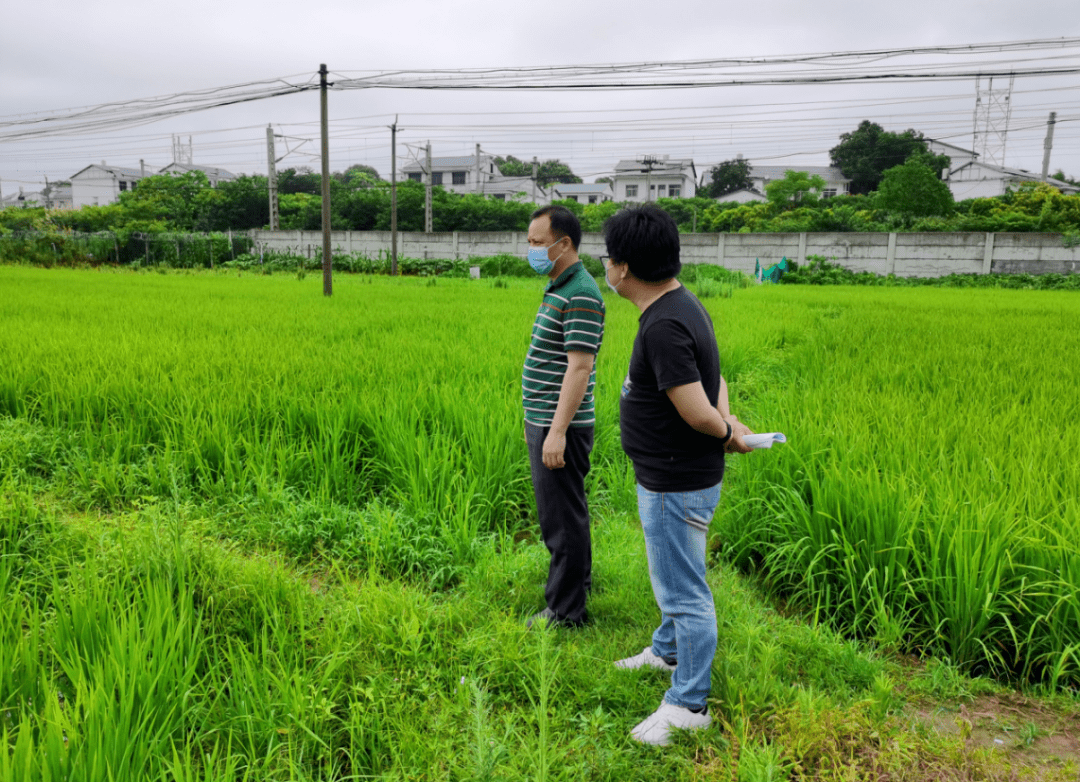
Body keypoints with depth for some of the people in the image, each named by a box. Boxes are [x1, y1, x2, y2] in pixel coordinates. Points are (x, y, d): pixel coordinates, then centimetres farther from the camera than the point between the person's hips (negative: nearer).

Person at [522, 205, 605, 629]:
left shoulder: (581, 295, -18)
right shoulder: (558, 288, 14)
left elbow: (580, 367, -24)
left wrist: (558, 430, -26)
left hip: (560, 426, -10)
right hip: (544, 420, 10)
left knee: (562, 515, 0)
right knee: (561, 509, 21)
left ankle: (565, 609, 12)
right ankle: (578, 578, 38)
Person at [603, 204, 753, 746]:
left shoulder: (663, 326, -28)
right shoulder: (681, 305, 6)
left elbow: (698, 412, -30)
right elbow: (713, 377, 12)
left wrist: (725, 433, -10)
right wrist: (727, 422, -4)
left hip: (676, 486, -11)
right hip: (671, 477, 11)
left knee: (684, 590, 5)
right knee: (674, 577, 28)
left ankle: (689, 704, 22)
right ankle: (667, 650, 51)